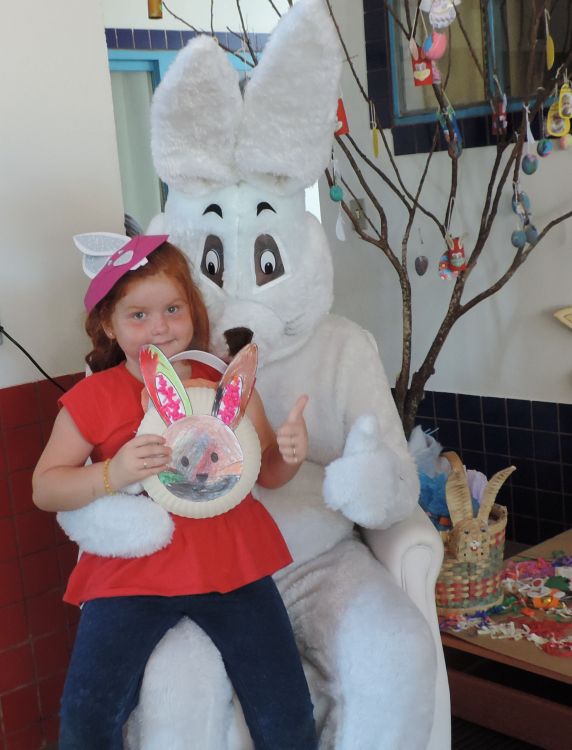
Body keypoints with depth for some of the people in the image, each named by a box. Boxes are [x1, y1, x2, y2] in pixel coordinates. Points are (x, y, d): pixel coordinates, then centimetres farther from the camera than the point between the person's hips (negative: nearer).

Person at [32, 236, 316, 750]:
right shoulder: (94, 398, -1)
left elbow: (267, 473, 11)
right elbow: (44, 488, -3)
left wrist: (290, 455, -12)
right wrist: (112, 472, -21)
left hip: (231, 565, 2)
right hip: (131, 572, -1)